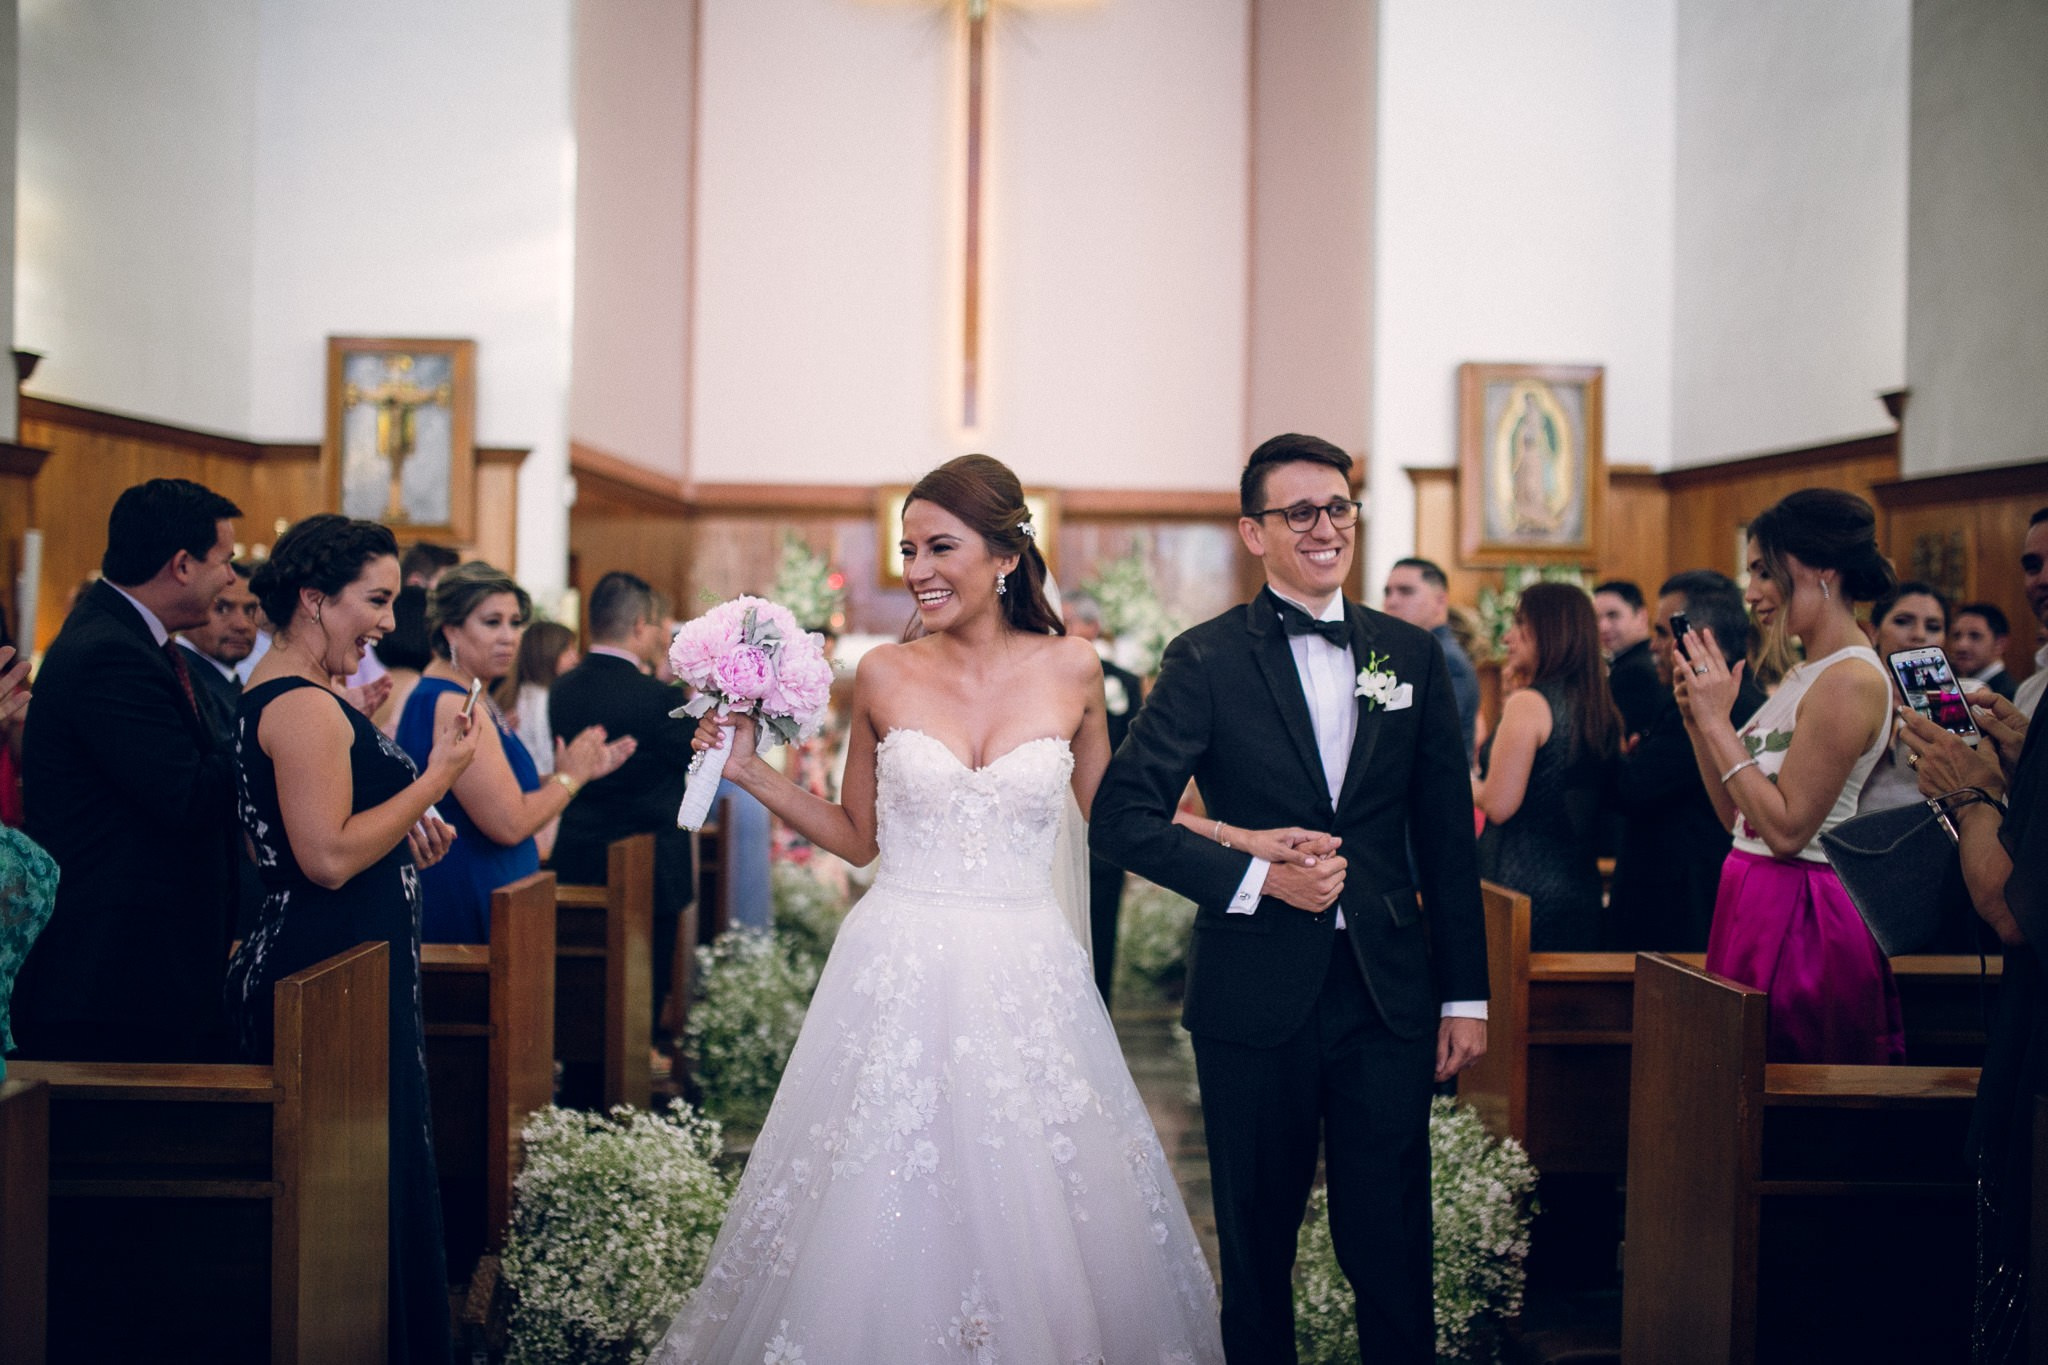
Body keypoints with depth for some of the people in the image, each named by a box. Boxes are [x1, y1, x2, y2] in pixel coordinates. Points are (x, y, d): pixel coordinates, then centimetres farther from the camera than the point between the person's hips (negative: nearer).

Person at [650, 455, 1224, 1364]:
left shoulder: (1070, 671, 1)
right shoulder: (884, 676, 1)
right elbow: (859, 838, 10)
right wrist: (751, 772, 2)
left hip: (1027, 982, 0)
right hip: (900, 978, 0)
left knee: (1034, 1215, 5)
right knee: (883, 1218, 3)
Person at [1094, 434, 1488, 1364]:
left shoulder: (1412, 655, 7)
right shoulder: (1207, 660, -3)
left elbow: (1448, 836, 10)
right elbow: (1123, 816, -8)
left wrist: (1465, 993, 8)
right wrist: (1255, 876, -18)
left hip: (1389, 993, 2)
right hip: (1257, 997, -2)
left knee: (1390, 1245, 4)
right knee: (1257, 1242, 11)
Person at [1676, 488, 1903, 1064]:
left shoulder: (1851, 681, -16)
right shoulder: (1806, 675, 13)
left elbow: (1787, 829, -20)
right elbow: (1737, 815, 14)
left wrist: (1718, 722, -16)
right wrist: (1700, 722, 3)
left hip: (1799, 914, -9)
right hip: (1757, 902, 9)